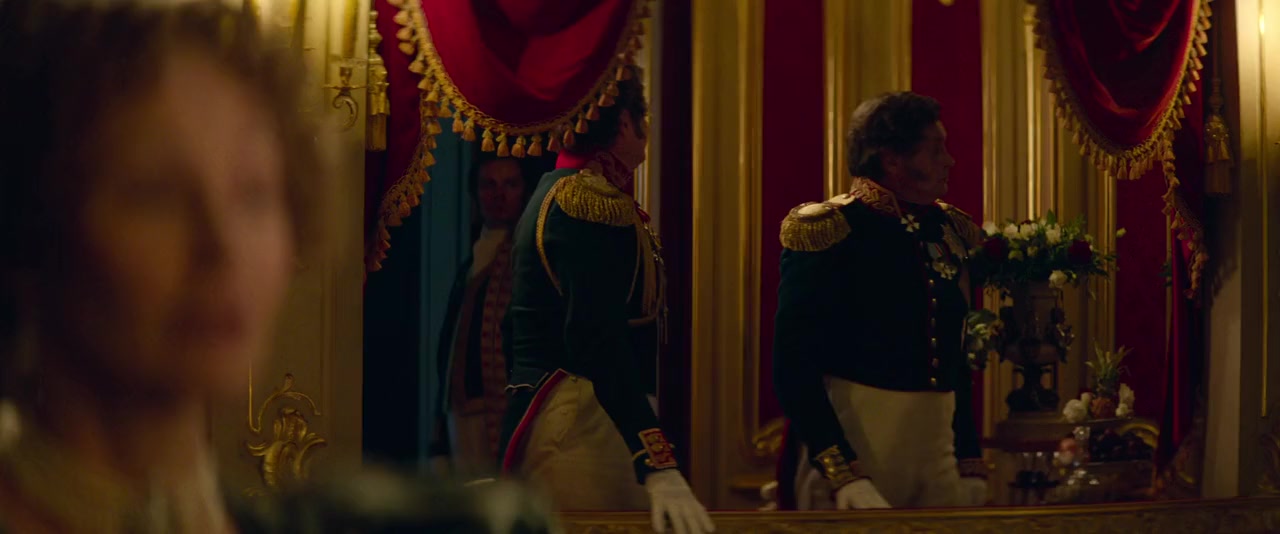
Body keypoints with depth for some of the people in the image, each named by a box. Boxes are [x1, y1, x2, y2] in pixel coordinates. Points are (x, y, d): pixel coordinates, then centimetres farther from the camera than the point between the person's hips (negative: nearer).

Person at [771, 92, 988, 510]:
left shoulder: (951, 232, 9)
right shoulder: (827, 233, -11)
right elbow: (793, 366, -16)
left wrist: (971, 462, 11)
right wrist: (845, 477, -23)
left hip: (938, 443, 6)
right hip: (852, 440, -6)